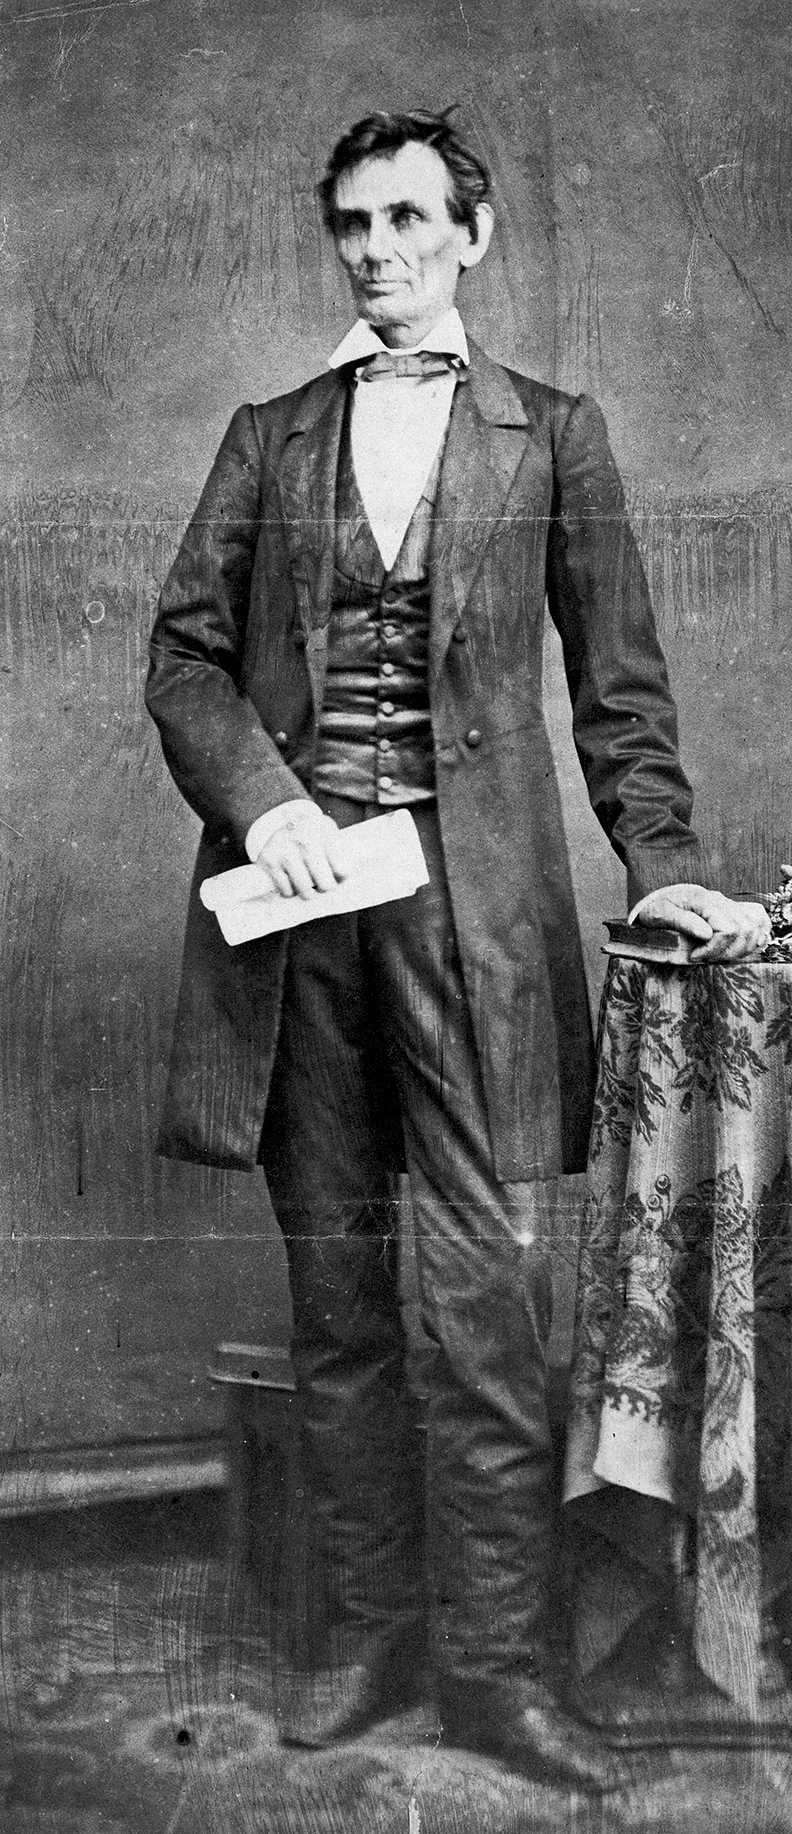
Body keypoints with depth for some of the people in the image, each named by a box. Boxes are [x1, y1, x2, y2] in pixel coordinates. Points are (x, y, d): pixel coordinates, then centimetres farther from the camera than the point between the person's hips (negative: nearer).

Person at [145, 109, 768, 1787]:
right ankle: (372, 1634, 20)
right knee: (335, 1293, 8)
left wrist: (664, 865, -4)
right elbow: (184, 649, 8)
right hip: (299, 892, 3)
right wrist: (262, 795, -9)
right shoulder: (268, 439, 15)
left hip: (473, 899, -2)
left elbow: (620, 683, 7)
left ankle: (499, 1666, 7)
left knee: (487, 1291, -5)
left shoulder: (551, 434, 9)